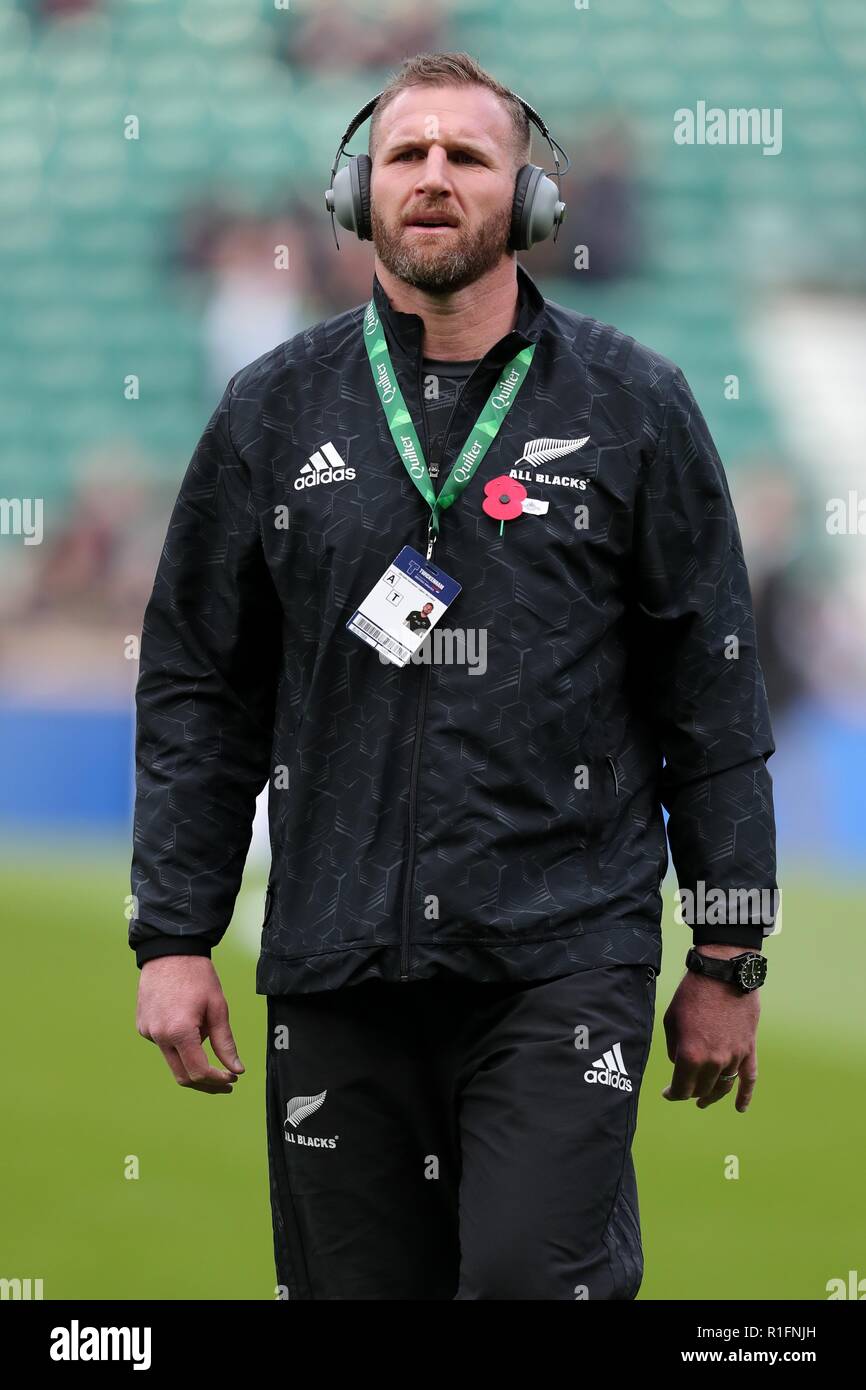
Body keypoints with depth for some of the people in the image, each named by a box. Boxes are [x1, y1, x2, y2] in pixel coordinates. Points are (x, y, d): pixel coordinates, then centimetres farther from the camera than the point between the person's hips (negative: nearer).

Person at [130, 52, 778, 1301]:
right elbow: (195, 692, 12)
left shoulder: (632, 407, 4)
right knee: (360, 1287, 5)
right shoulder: (275, 413, 9)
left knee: (539, 1280, -17)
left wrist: (728, 961, 3)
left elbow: (714, 697, 6)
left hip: (563, 953, -2)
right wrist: (173, 937, 4)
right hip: (335, 966, 3)